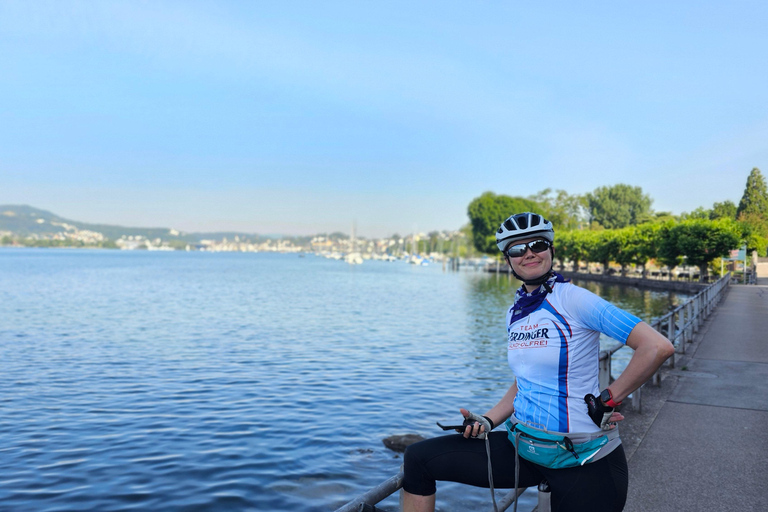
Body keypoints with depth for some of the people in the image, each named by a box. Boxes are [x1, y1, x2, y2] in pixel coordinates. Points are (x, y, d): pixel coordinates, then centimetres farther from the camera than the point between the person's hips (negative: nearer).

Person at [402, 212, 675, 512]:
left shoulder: (573, 299, -15)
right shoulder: (515, 312, 7)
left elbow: (658, 347, -21)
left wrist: (607, 400, -14)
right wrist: (486, 422, 3)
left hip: (583, 463, -6)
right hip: (523, 445, 7)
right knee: (418, 458, 1)